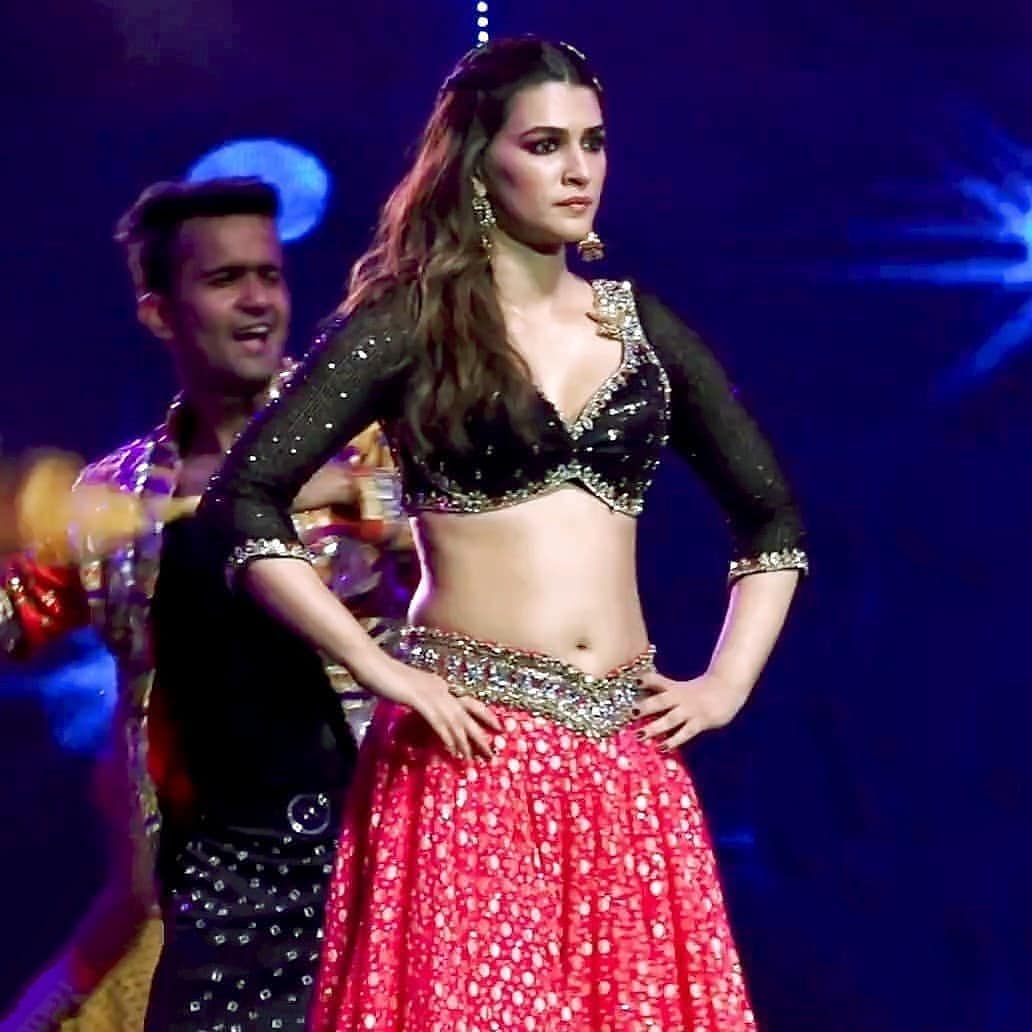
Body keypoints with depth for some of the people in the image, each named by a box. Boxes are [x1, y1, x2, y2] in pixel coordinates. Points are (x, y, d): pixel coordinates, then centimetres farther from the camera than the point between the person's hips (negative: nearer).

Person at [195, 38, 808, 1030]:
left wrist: (728, 682, 10)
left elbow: (769, 514, 23)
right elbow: (242, 501, -8)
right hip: (473, 753, -4)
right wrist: (382, 669, -12)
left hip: (628, 760, 4)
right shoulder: (413, 322, 0)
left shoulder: (642, 327, 13)